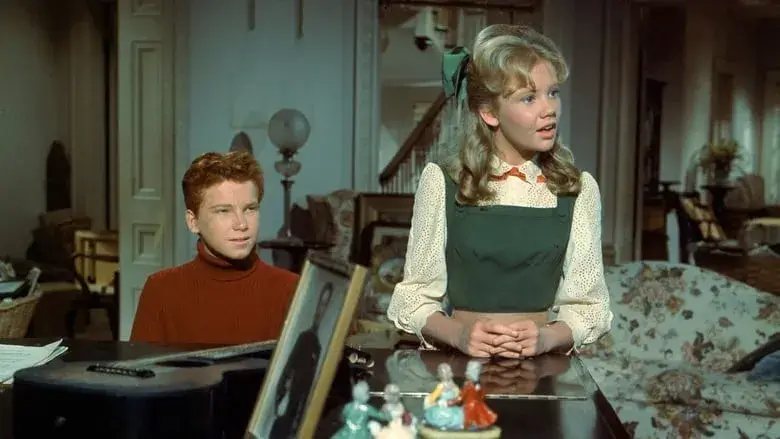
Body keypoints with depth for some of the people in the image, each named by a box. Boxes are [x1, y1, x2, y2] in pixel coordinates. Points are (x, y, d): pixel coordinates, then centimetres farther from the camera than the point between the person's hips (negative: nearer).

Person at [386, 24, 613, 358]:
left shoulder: (578, 188, 2)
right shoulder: (442, 181, -2)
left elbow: (588, 302, 4)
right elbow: (415, 294, 0)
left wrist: (546, 337, -14)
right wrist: (459, 334, -16)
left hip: (540, 362, 1)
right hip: (456, 358, -1)